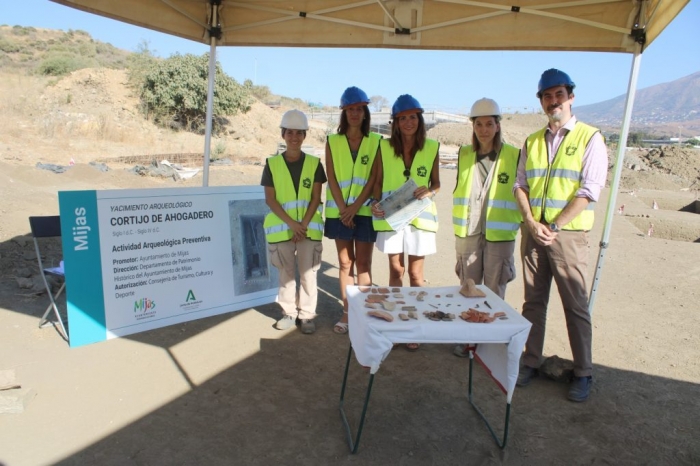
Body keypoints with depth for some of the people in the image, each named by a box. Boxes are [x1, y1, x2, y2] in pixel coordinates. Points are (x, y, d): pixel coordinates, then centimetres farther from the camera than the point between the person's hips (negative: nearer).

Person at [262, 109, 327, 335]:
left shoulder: (314, 163, 1)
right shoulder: (272, 164, 1)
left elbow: (316, 198, -1)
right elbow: (270, 199, -3)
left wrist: (303, 225, -11)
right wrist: (291, 223, -12)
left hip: (309, 228, 0)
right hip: (281, 228, 1)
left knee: (308, 273, 4)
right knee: (286, 272, 10)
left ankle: (307, 315, 16)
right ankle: (289, 311, 24)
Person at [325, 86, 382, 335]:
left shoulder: (375, 141, 2)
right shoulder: (333, 141, 5)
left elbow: (373, 179, -4)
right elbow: (331, 178, 0)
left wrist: (355, 207, -12)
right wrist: (343, 208, -9)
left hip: (365, 210, -1)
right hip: (339, 211, 2)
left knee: (363, 263, 3)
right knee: (345, 263, 7)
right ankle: (347, 312, 15)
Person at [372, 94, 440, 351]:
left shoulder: (432, 147, 1)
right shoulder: (384, 147, 2)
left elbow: (436, 183, 8)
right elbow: (378, 181, 6)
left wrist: (429, 191, -13)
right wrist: (376, 202, -11)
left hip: (420, 216, 0)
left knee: (415, 274, 5)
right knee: (396, 270, 9)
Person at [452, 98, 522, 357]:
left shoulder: (513, 156, -3)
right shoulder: (464, 154, 8)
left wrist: (524, 222, 2)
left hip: (499, 235, -3)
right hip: (468, 232, 3)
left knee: (495, 291, 6)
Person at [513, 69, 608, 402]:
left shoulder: (589, 138, -1)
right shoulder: (532, 142, 13)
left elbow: (589, 191, -10)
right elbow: (520, 185, 8)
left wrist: (553, 227, -14)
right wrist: (532, 223, -7)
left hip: (568, 234, -4)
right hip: (533, 231, 4)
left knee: (576, 305, 1)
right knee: (533, 300, 10)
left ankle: (583, 374, 15)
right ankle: (531, 362, 22)